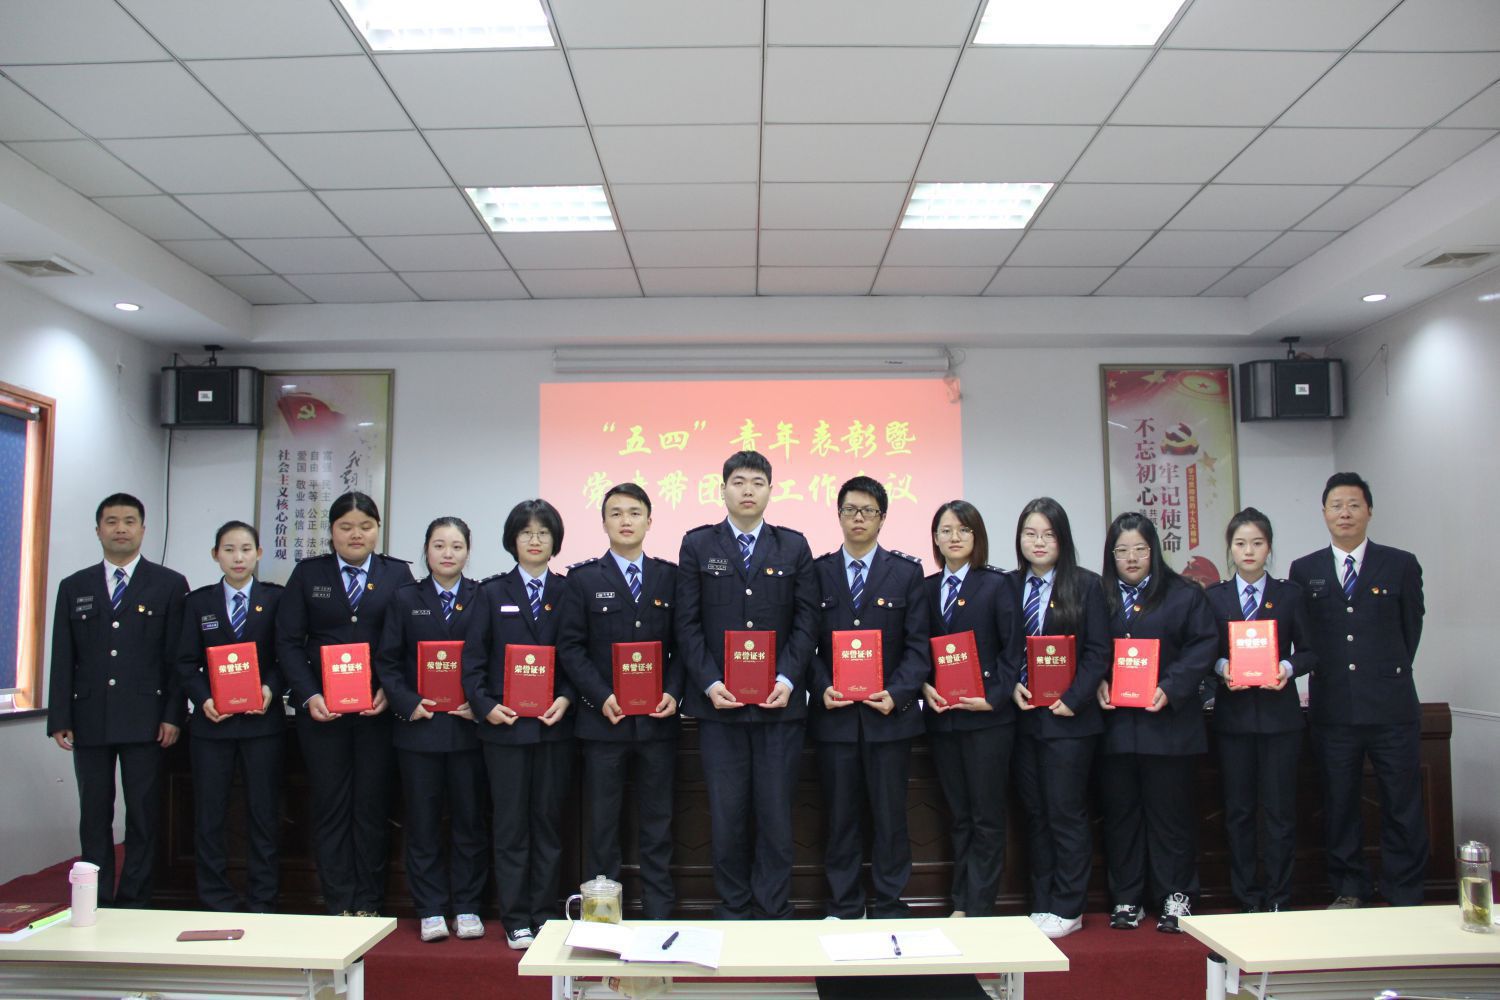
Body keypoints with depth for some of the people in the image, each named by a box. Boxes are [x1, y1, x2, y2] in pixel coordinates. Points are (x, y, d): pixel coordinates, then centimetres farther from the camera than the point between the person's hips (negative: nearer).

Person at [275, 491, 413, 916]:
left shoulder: (398, 574, 5)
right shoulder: (307, 573, 7)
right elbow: (288, 641, 2)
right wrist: (309, 696, -9)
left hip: (379, 709, 0)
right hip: (321, 709, 1)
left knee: (372, 808, 5)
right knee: (330, 807, 5)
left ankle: (368, 905, 16)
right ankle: (339, 906, 14)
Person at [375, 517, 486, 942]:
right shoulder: (405, 599, 7)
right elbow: (387, 661, 4)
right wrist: (409, 703, -9)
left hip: (468, 727, -1)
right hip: (419, 726, 1)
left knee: (469, 819, 7)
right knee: (422, 822, 5)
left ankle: (466, 907, 18)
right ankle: (430, 910, 15)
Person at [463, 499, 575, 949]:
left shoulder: (569, 592, 6)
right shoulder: (493, 593, 6)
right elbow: (473, 659, 3)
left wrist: (567, 699, -10)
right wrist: (485, 705, -9)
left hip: (554, 723, 1)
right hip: (505, 724, 0)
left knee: (548, 819, 7)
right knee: (510, 823, 3)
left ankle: (545, 914, 17)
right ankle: (515, 919, 12)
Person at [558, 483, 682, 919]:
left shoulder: (669, 576, 7)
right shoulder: (584, 578, 3)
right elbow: (570, 646, -2)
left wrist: (673, 692, -8)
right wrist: (601, 696, -12)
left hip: (658, 719, 1)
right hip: (604, 718, -1)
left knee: (657, 822, 8)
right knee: (601, 823, 5)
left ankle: (659, 913, 17)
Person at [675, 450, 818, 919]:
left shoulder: (793, 546, 8)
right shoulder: (697, 545, 6)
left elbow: (806, 621, 4)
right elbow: (688, 622, 2)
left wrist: (787, 679, -8)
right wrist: (709, 683, -8)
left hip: (780, 701, 0)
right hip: (719, 701, 0)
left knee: (775, 809, 3)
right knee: (727, 810, 4)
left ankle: (774, 911, 15)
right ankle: (732, 910, 18)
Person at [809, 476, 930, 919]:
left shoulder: (907, 572, 5)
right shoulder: (817, 572, 7)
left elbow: (918, 644, 1)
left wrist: (897, 694, -12)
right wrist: (821, 689, -10)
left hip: (889, 712, -1)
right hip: (834, 713, 1)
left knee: (890, 815, 5)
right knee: (840, 816, 7)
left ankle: (890, 908, 17)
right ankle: (842, 910, 18)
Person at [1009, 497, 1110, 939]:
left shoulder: (1086, 585, -2)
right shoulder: (1009, 587, 7)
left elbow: (1098, 652, -5)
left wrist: (1072, 699, -13)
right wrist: (1012, 686, -8)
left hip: (1068, 717, -4)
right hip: (1023, 717, 4)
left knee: (1066, 814, 1)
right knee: (1035, 814, 11)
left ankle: (1067, 908, 13)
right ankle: (1042, 904, 21)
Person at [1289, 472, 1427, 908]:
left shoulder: (1401, 565, 3)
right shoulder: (1304, 571, 6)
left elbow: (1411, 627, 11)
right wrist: (1322, 677, 7)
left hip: (1392, 707, -1)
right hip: (1332, 708, 1)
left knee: (1403, 806, 4)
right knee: (1339, 806, 9)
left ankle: (1404, 898, 15)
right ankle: (1348, 891, 22)